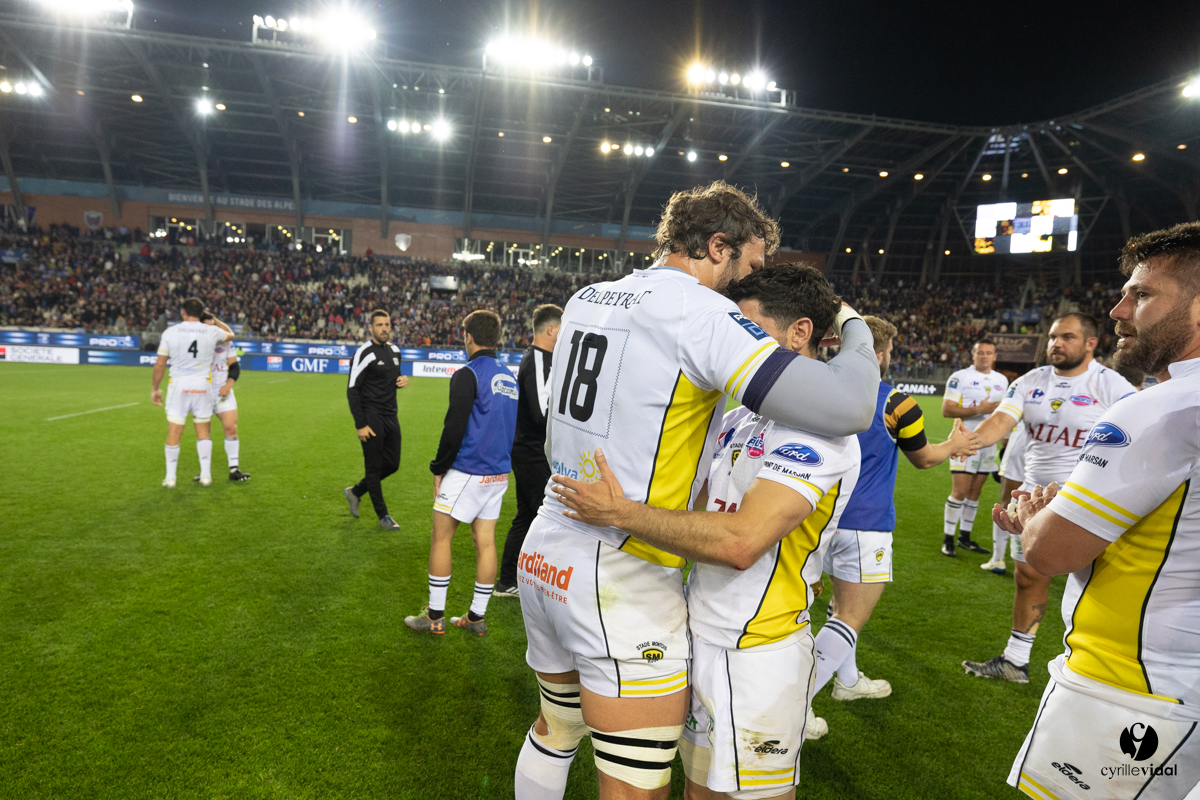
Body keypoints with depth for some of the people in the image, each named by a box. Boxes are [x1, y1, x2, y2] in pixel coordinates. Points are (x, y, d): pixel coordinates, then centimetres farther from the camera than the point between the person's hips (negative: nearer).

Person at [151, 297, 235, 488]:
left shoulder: (170, 332, -3)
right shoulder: (212, 331, -1)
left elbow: (160, 364, 0)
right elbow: (230, 335, 23)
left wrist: (154, 388, 11)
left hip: (178, 386, -1)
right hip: (203, 386, 1)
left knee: (174, 432, 5)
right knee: (204, 431, 12)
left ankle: (170, 478, 12)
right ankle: (206, 475, 15)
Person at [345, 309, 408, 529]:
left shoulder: (394, 350, 10)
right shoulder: (364, 353, -12)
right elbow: (352, 389, -13)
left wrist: (402, 380, 0)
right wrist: (360, 425, -17)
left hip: (390, 416, 7)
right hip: (371, 418, -7)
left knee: (392, 465, 12)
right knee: (374, 467, 2)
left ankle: (355, 491, 33)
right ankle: (383, 516, 14)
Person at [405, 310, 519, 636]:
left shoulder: (468, 375, -13)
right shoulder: (509, 377, 11)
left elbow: (454, 428, -16)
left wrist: (439, 468, -6)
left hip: (467, 471, -7)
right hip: (498, 474, 7)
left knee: (440, 538, 5)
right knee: (485, 542, 10)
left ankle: (435, 616, 12)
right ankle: (476, 617, 19)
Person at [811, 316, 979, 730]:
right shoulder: (895, 403, -12)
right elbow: (923, 458, 5)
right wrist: (953, 445, 25)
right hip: (864, 524, -7)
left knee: (843, 602, 24)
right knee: (851, 619, -1)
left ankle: (848, 679, 40)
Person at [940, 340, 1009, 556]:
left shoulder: (1002, 380, 13)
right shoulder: (960, 377, -7)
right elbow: (946, 410, -14)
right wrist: (978, 410, -21)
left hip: (989, 441, 6)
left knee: (975, 493, 10)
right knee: (960, 492, -8)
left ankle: (965, 537, 20)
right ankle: (948, 539, 0)